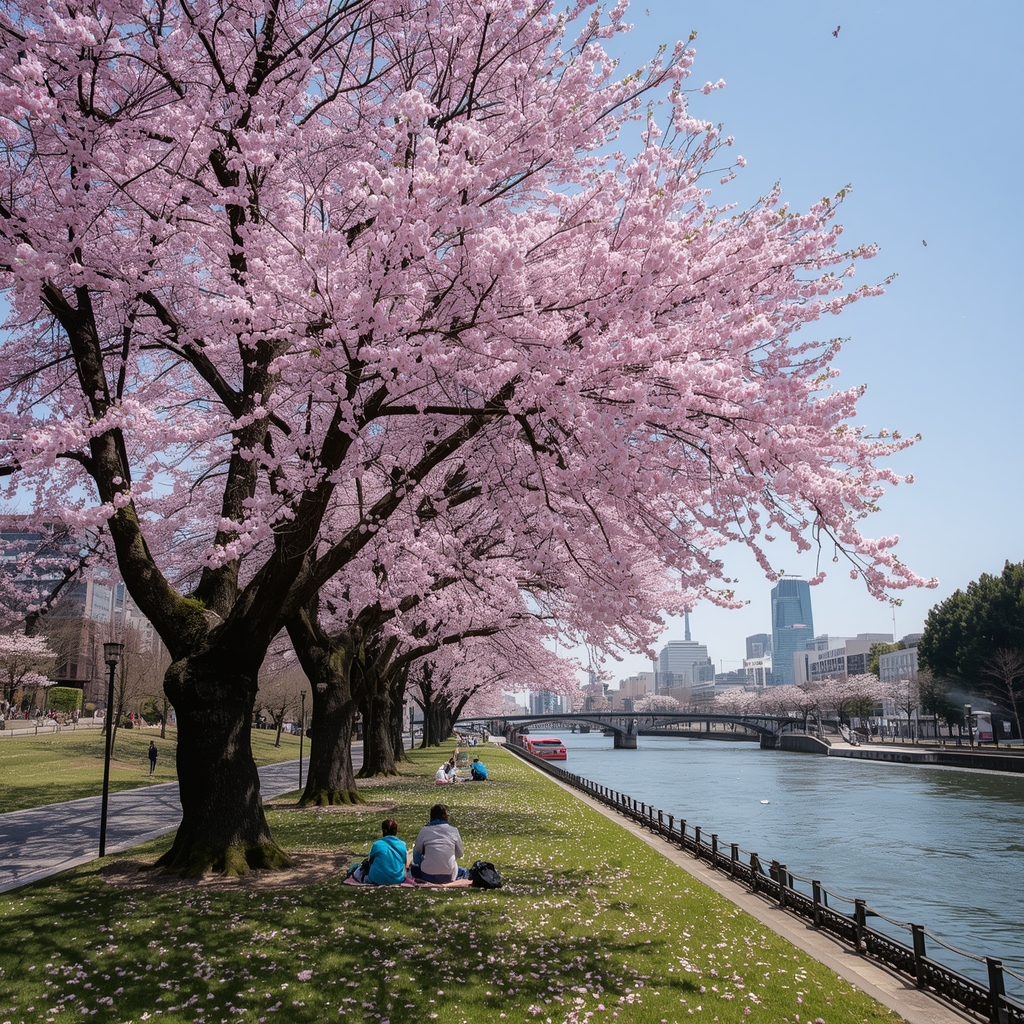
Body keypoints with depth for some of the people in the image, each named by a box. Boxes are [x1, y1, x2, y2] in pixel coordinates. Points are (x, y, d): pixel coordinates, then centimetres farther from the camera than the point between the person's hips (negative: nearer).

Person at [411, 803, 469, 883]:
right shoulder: (453, 830, -2)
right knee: (464, 872, 31)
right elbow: (459, 854, 9)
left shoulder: (424, 830, -3)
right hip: (449, 876, 0)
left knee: (414, 868, 30)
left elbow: (416, 852, 9)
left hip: (428, 876, 0)